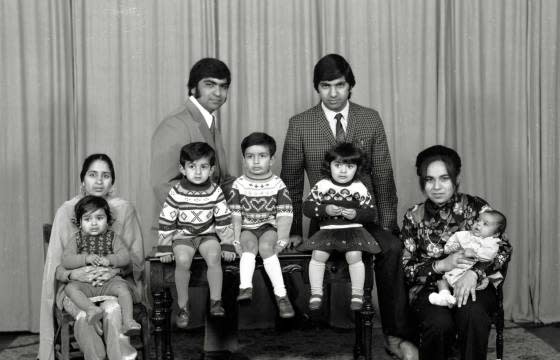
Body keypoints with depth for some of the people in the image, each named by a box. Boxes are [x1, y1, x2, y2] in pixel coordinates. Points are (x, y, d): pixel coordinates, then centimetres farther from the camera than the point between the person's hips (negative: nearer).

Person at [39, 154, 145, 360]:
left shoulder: (124, 209, 2)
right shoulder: (66, 211, 1)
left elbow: (136, 258, 2)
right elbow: (55, 267, 0)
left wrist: (116, 270, -19)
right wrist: (74, 274, -22)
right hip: (75, 284, 0)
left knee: (112, 310, -33)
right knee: (85, 315, -32)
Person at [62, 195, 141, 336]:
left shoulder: (112, 237, 13)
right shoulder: (77, 239, 13)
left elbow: (125, 257, 2)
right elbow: (66, 261, -1)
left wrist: (109, 259, -18)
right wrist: (86, 259, -17)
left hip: (109, 281, 0)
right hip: (84, 283, 0)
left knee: (122, 288, -30)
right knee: (70, 287, -29)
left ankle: (128, 321, -37)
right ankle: (92, 309, -49)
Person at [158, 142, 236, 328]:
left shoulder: (215, 192, -5)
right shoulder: (176, 193, -9)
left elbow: (224, 221, 1)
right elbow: (166, 222, -4)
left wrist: (227, 246, 0)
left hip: (207, 234, 1)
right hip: (183, 236, -1)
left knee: (214, 256, -27)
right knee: (182, 260, -27)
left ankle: (216, 302, -12)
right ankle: (183, 307, -11)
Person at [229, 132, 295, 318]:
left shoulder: (278, 184, -2)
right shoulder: (239, 185, 1)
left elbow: (284, 214, -4)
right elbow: (235, 214, 0)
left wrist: (281, 239, -13)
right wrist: (236, 239, -9)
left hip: (270, 226, -1)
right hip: (247, 228, 1)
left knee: (266, 246, -29)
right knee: (250, 245, -30)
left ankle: (280, 294, -32)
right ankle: (245, 287, -43)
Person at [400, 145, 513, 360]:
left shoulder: (476, 207, 3)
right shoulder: (414, 217, 5)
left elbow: (504, 249, -6)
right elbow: (405, 269, 1)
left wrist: (475, 272, -23)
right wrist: (441, 265, -16)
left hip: (474, 287, 0)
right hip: (429, 289, 0)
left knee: (472, 314, -35)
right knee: (440, 323, -32)